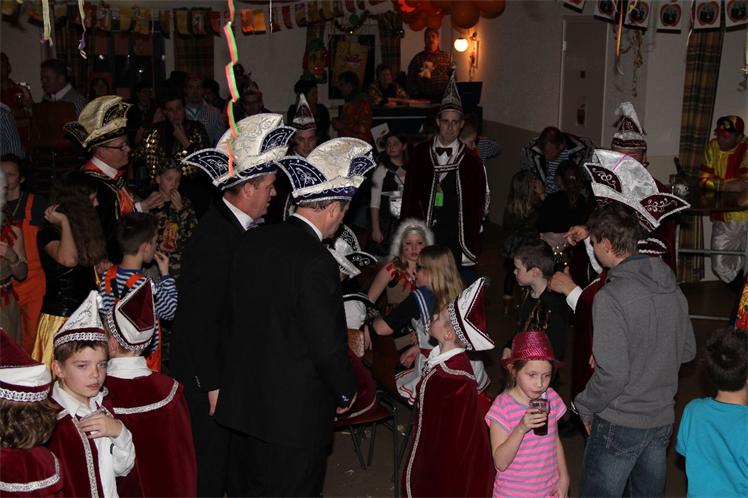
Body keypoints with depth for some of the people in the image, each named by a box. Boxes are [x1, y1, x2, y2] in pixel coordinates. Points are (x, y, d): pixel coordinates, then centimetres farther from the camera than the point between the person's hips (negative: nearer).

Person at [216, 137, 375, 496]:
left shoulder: (251, 242, -1)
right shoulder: (317, 263, -22)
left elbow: (233, 314, 8)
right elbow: (329, 344, -19)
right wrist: (346, 393, -1)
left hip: (243, 400, 7)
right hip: (295, 412, -7)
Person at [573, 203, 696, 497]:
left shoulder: (610, 297, -22)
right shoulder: (672, 288, 1)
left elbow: (612, 375, -24)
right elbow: (688, 352, 11)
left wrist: (585, 407, -8)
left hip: (619, 424, -7)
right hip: (663, 419, 7)